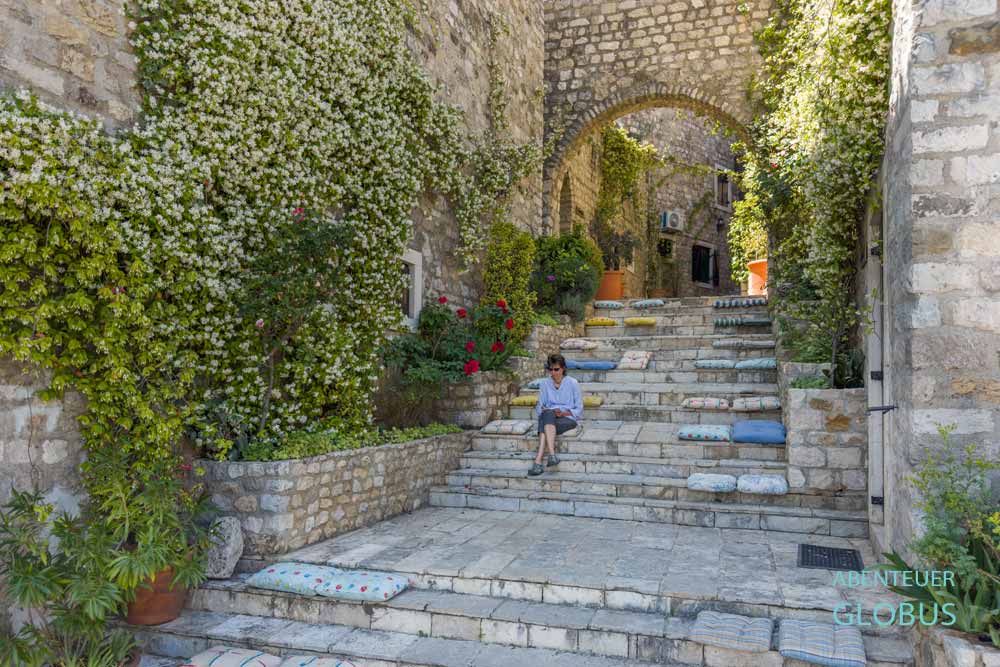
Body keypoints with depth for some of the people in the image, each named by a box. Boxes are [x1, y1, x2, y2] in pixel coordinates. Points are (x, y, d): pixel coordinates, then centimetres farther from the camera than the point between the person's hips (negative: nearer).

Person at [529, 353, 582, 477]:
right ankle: (552, 455, -48)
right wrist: (543, 410, -11)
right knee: (547, 414, -36)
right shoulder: (545, 383, 12)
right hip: (548, 418, 3)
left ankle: (538, 461, -47)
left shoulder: (573, 383, 3)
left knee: (545, 423, -35)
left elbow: (579, 410, 3)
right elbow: (539, 407, 13)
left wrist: (563, 413, -14)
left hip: (568, 419, -2)